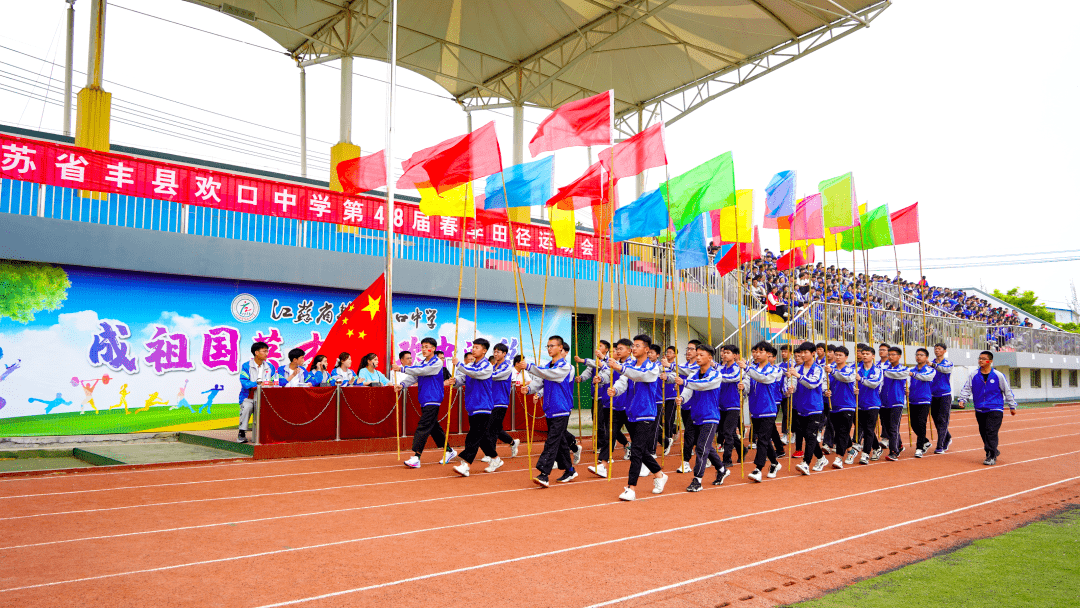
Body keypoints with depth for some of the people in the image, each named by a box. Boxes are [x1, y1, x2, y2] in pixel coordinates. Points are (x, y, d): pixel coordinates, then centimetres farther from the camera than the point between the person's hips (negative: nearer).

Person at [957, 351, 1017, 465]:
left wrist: (1012, 406, 10)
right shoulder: (974, 375, 5)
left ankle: (991, 457, -9)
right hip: (980, 410, 4)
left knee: (991, 432, -13)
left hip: (995, 410, -4)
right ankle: (994, 451, 29)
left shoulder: (998, 376, -1)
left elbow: (1007, 391, 6)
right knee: (983, 433, 9)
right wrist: (962, 399, -11)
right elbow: (966, 388, 6)